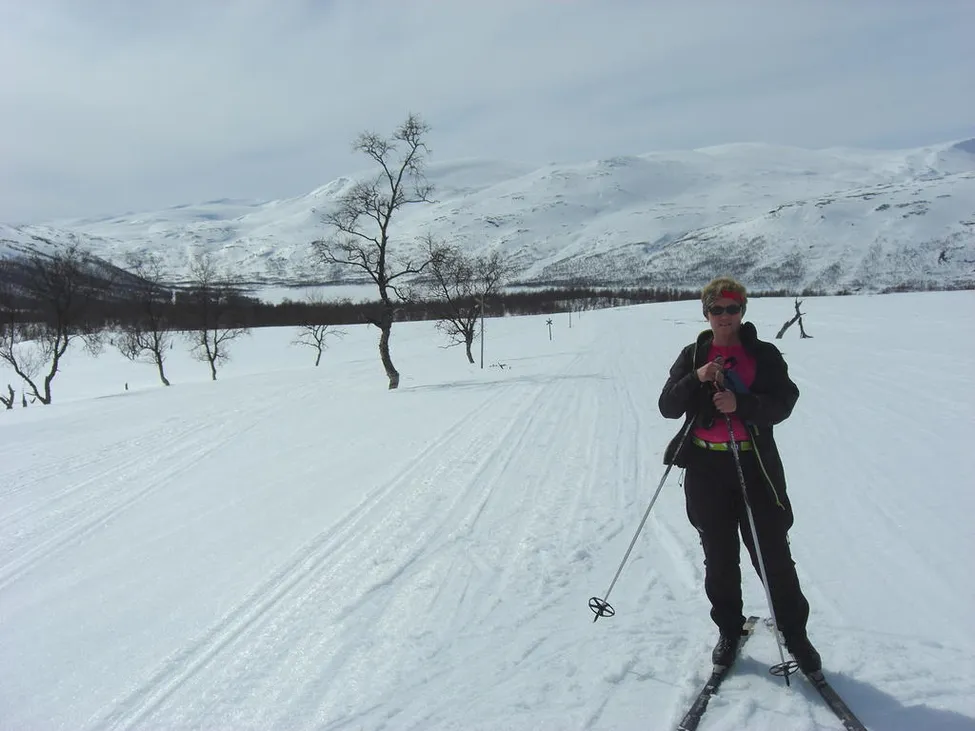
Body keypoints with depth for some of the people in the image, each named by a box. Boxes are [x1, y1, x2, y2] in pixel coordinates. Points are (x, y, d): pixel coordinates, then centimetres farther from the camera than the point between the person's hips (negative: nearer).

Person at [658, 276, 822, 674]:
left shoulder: (764, 354, 2)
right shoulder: (693, 356, 6)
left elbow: (783, 403, -8)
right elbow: (668, 407, -1)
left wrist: (740, 404, -23)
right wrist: (696, 379, -17)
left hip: (756, 466, -1)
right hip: (706, 470, 2)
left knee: (773, 554, 1)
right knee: (719, 557, 11)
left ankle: (794, 633, 19)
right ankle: (729, 630, 28)